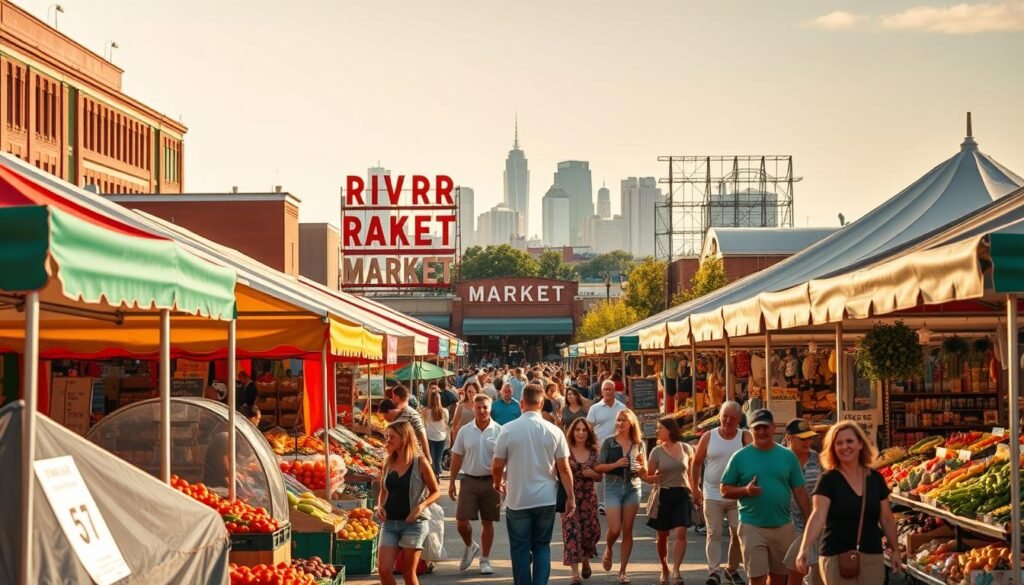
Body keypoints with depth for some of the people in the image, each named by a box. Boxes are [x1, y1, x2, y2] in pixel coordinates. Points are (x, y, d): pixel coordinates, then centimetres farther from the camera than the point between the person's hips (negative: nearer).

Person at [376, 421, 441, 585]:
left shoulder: (420, 462, -7)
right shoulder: (388, 463, 6)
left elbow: (435, 491, -3)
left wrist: (420, 507, -18)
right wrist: (380, 507, -2)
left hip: (413, 523, -4)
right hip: (389, 523, 4)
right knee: (383, 570, -6)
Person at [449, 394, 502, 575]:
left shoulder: (499, 431, -3)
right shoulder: (465, 431, 3)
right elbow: (457, 458, 8)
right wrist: (451, 482, 5)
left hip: (491, 481, -1)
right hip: (469, 480, 1)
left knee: (487, 522, 7)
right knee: (461, 521, -4)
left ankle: (485, 560, 20)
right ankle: (470, 547, 26)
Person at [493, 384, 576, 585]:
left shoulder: (508, 430, -8)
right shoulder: (554, 431, -5)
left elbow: (497, 466, -3)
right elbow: (563, 468, -3)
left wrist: (498, 483, 18)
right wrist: (570, 497, 7)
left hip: (517, 500, -1)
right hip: (546, 499, 1)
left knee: (520, 548, 8)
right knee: (542, 546, 13)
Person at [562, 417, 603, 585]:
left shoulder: (594, 452, 4)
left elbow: (599, 477, 9)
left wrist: (591, 474, -12)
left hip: (588, 497, 3)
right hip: (569, 496, -3)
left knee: (589, 531, 10)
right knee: (572, 532, -9)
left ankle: (586, 561, 40)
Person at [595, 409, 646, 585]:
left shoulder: (639, 444, 5)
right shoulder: (609, 442, -1)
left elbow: (644, 472, 10)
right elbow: (599, 467, -4)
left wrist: (641, 464, -12)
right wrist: (616, 464, -17)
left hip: (633, 489, 2)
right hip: (613, 488, -2)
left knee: (627, 531, 3)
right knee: (615, 529, -11)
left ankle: (623, 570, 10)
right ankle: (608, 550, 24)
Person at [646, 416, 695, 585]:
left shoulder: (686, 449, 0)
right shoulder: (657, 451, -1)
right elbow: (649, 476, 4)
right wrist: (654, 478, -16)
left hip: (682, 495, -1)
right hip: (663, 495, 1)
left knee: (681, 533, -16)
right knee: (663, 536, 9)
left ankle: (676, 571, -16)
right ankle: (664, 570, 27)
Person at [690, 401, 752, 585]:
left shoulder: (745, 437, -1)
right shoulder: (709, 437, 1)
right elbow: (696, 463, 7)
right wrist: (695, 488, 4)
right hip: (712, 495, 0)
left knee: (738, 534, 5)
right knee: (714, 533, -2)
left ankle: (732, 570, 19)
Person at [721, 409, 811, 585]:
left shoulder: (788, 456, 4)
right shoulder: (740, 457, -1)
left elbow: (800, 492, 6)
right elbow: (725, 490, 1)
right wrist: (745, 490, -18)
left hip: (783, 526, 3)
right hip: (752, 527, -3)